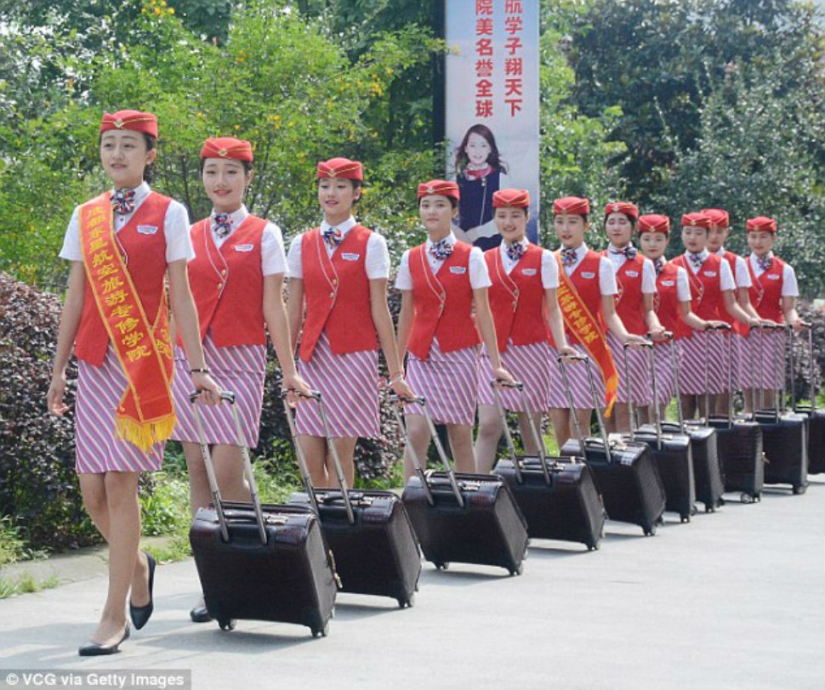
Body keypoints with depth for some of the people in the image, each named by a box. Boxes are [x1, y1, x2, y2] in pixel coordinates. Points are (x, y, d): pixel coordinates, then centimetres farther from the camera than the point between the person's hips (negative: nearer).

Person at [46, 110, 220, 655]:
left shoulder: (168, 214, 1)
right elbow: (75, 299, 12)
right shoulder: (86, 217, 11)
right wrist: (59, 368, 10)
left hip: (145, 360, -4)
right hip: (96, 362, 4)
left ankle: (116, 614, 0)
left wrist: (197, 368, -3)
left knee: (121, 484, -8)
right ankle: (137, 565, 30)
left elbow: (181, 297, 0)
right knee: (93, 489, 1)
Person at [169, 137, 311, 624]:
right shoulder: (189, 236, 11)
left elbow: (273, 308, 1)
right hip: (191, 358, 3)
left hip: (241, 360, -3)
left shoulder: (264, 235, 3)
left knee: (227, 470, -12)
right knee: (198, 468, 2)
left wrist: (289, 372, -2)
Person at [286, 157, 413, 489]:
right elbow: (294, 311, 10)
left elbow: (379, 311, -1)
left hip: (354, 357, -3)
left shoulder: (371, 244, 0)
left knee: (341, 454, -4)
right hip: (313, 357, 3)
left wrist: (395, 373, -3)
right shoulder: (301, 245, 9)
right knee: (310, 458, -2)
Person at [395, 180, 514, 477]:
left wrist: (495, 363, -6)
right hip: (422, 354, 2)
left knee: (461, 434, 2)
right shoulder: (411, 258, 6)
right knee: (416, 432, -11)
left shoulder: (470, 257, -1)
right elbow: (406, 314, 10)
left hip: (459, 353, -2)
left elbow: (482, 312, -2)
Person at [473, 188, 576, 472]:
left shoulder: (543, 258, 3)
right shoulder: (485, 260, 8)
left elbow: (551, 309, 2)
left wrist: (562, 345, -11)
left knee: (531, 428, 2)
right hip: (493, 351, 1)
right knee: (488, 425, -11)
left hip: (531, 350, -1)